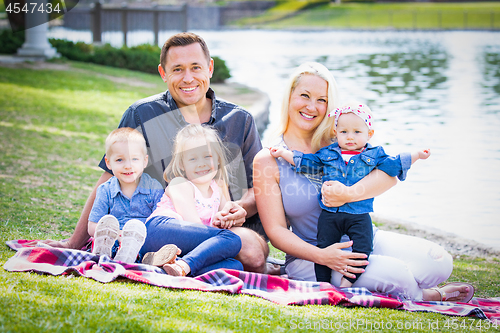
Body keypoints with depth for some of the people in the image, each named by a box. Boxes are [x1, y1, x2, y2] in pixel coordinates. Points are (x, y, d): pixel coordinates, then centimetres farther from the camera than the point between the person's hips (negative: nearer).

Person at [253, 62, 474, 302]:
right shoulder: (267, 161, -6)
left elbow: (389, 174, -11)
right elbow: (276, 230, -8)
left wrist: (349, 194, -31)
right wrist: (321, 256, -24)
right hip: (312, 255, -3)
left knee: (439, 261, -16)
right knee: (395, 274, -26)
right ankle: (431, 297, 8)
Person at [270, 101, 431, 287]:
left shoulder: (374, 156, 6)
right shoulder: (327, 154, 9)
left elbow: (394, 165, 7)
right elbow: (306, 162, 15)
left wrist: (417, 156, 2)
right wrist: (283, 153, 12)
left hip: (359, 216, -1)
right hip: (330, 214, 1)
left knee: (362, 248, -12)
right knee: (324, 248, 2)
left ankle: (347, 281, 0)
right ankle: (322, 283, 12)